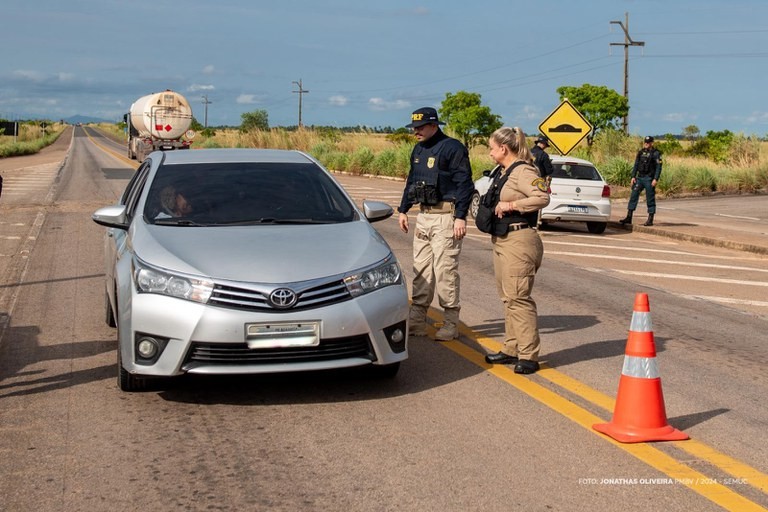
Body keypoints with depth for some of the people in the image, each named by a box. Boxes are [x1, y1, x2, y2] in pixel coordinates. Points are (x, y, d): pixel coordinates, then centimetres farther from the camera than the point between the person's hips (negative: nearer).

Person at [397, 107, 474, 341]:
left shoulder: (452, 148, -11)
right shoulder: (418, 150, 15)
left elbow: (464, 184, -14)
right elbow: (411, 181, 25)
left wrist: (460, 217, -19)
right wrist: (403, 210, 22)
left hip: (445, 216, -8)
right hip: (423, 215, 8)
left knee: (445, 270, -7)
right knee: (421, 269, 9)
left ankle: (450, 323, 0)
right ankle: (417, 320, 14)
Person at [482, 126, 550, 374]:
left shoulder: (523, 171, -14)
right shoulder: (506, 172, 17)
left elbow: (542, 197, -27)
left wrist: (510, 205, -22)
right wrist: (495, 205, 9)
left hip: (519, 241, -11)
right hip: (502, 240, 11)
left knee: (518, 297, -11)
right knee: (508, 297, 14)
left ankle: (529, 356, -8)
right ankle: (511, 349, 21)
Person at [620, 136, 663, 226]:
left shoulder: (656, 153, -5)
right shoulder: (641, 153, 11)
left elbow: (658, 167, -9)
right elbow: (636, 165, 13)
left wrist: (655, 179, -18)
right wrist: (633, 176, 4)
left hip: (649, 179, -5)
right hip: (639, 178, 6)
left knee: (650, 199, -1)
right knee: (633, 196, 0)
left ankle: (650, 220, 6)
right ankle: (629, 217, 3)